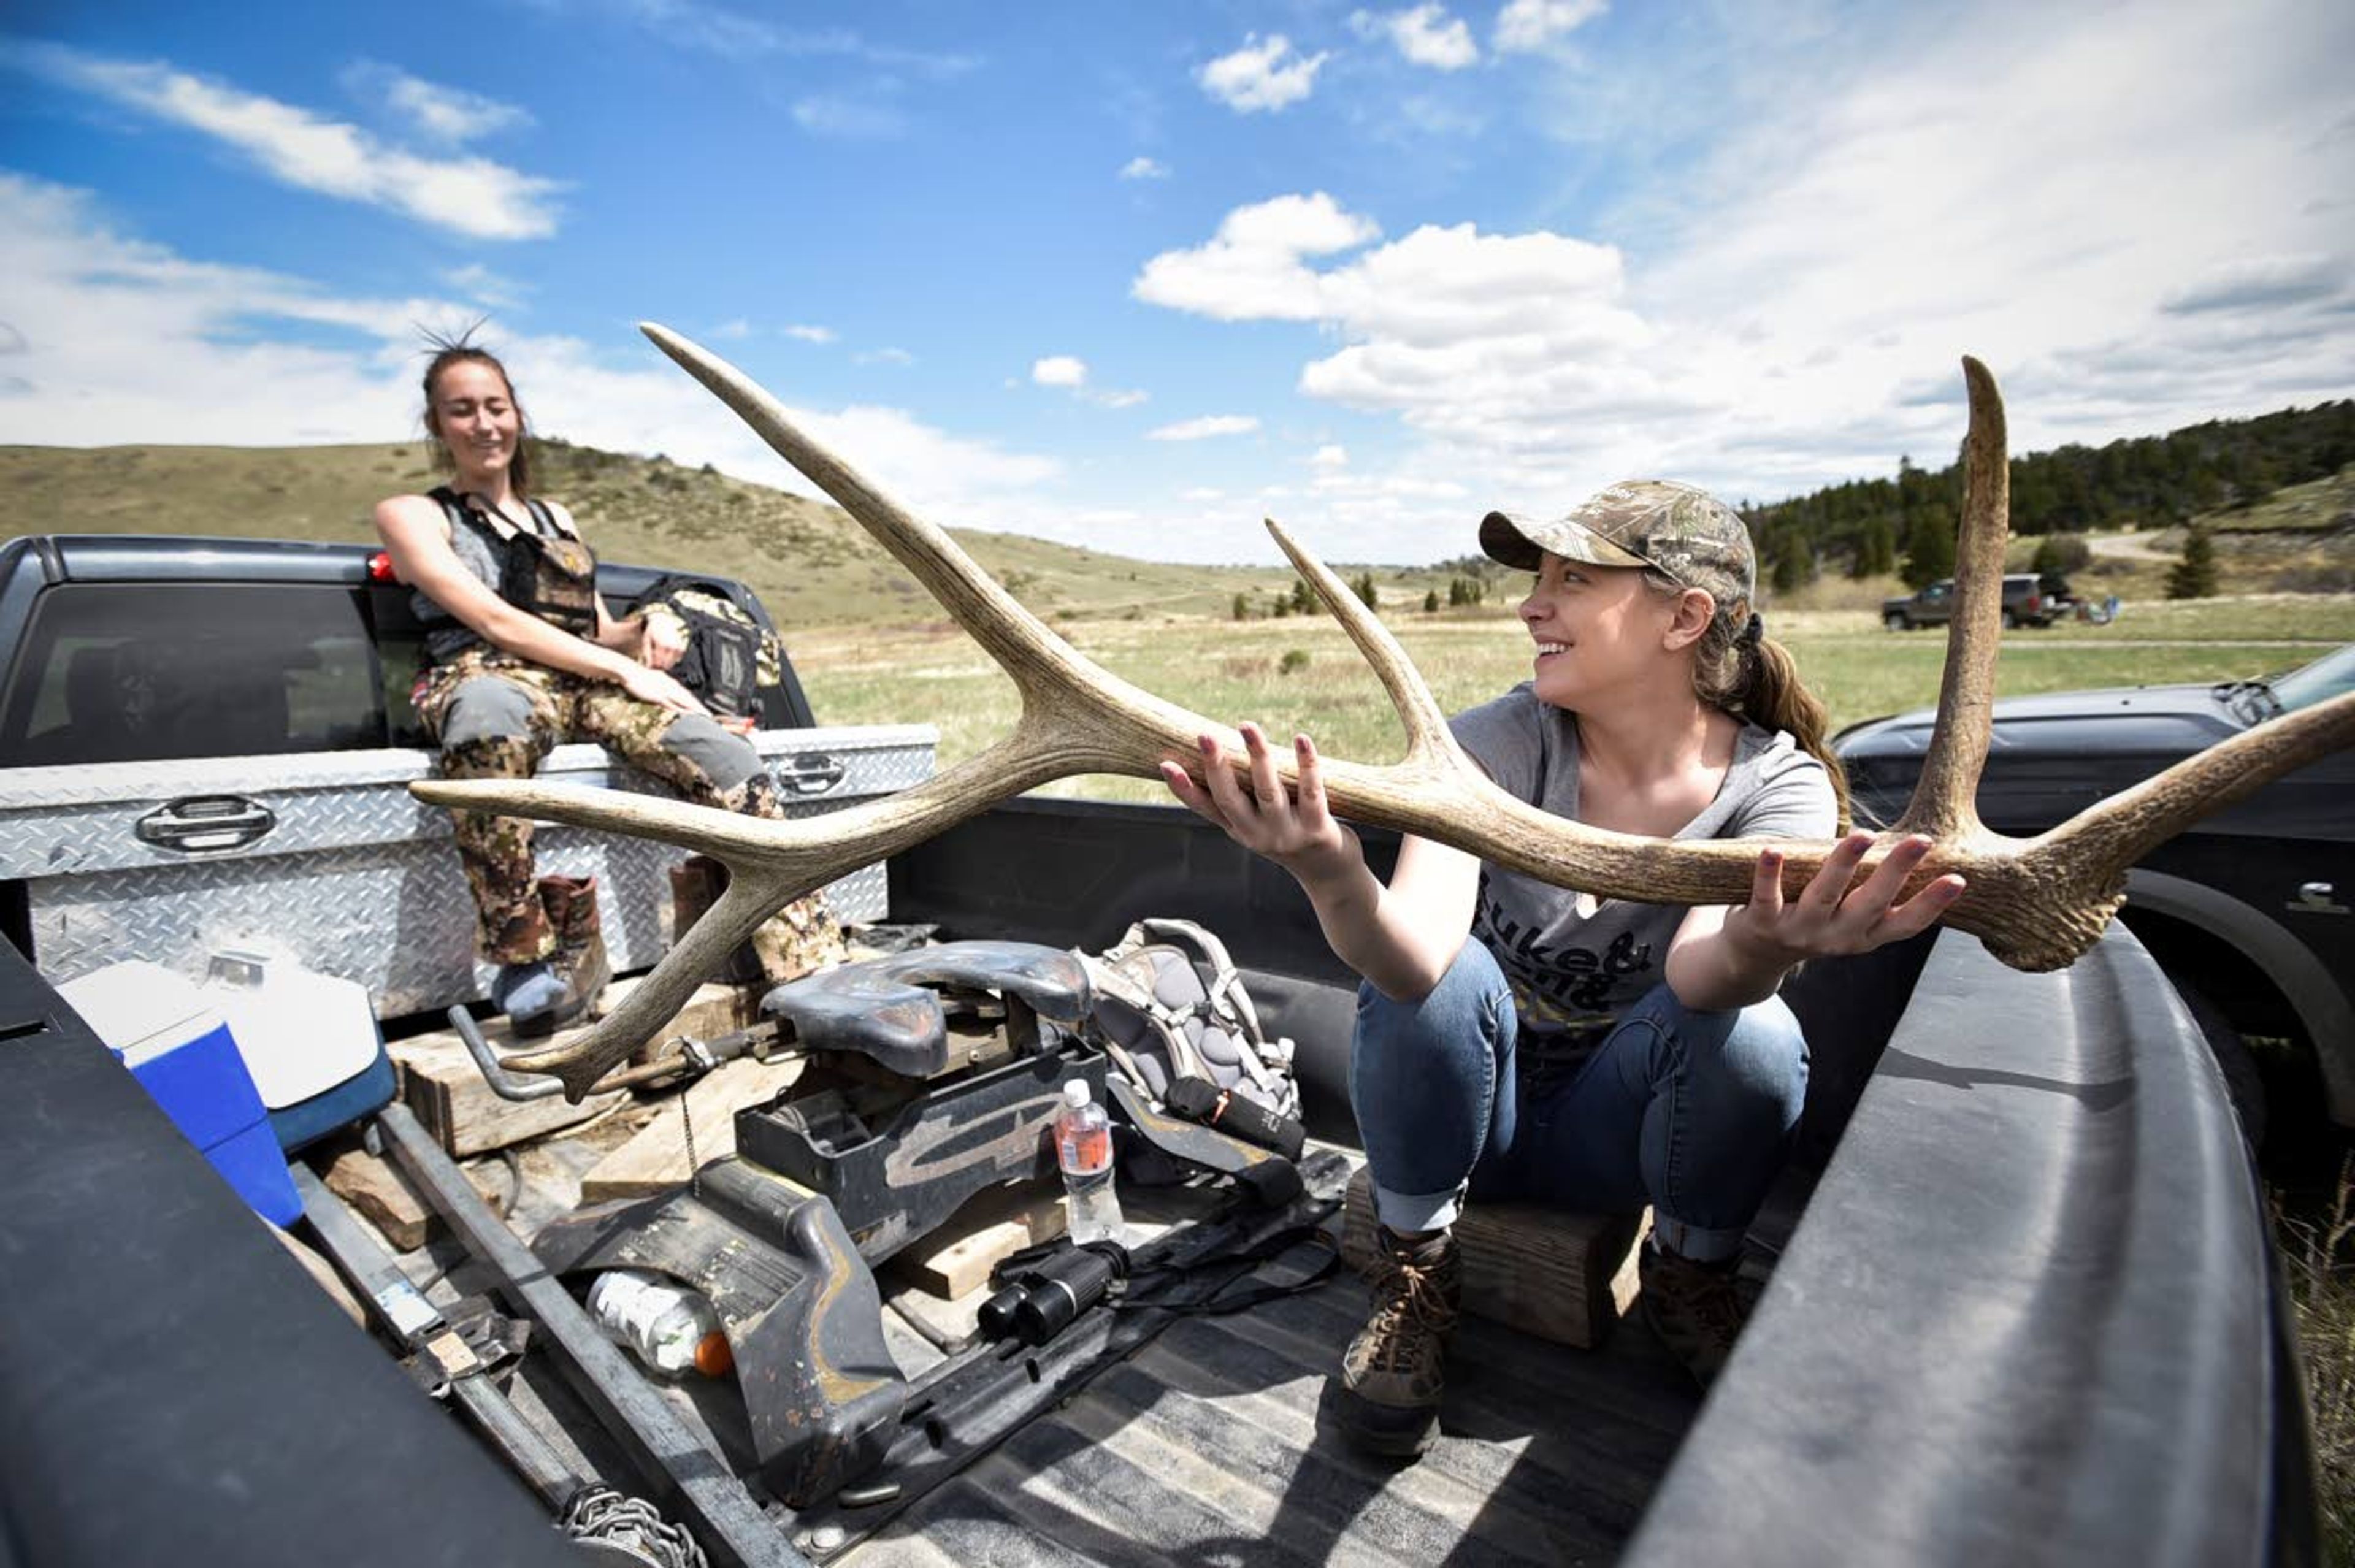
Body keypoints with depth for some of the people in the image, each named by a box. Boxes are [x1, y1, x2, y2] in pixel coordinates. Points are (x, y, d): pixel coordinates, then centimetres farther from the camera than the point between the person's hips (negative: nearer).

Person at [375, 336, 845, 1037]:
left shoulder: (557, 518, 31)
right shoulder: (411, 515, 16)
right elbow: (493, 621, -2)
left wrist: (649, 629, 3)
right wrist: (625, 670, -12)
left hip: (592, 681, 4)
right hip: (489, 676, -4)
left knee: (730, 762, -28)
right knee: (486, 725, -45)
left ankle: (816, 973, -33)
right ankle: (534, 954, -33)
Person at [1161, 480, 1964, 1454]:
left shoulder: (1778, 784, -14)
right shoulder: (1497, 743, -19)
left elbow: (1701, 975, -35)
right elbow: (1413, 959, -35)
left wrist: (1760, 946, -58)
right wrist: (1335, 882, -57)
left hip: (1619, 1128, 1)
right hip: (1463, 1114, 0)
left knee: (1752, 1036, -29)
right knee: (1438, 970, -31)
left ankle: (1689, 1281, 4)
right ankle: (1415, 1279, -5)